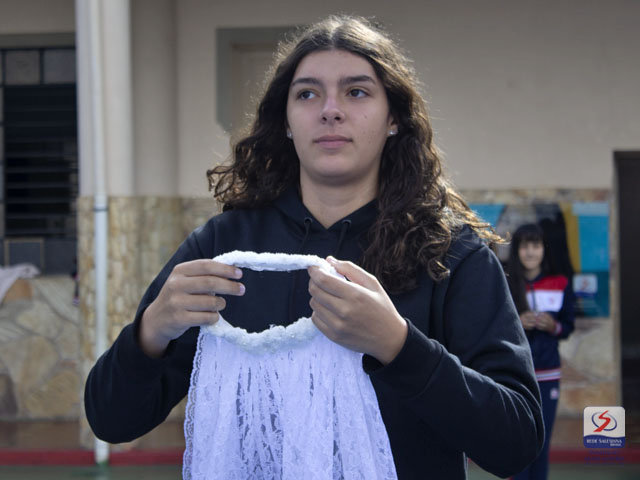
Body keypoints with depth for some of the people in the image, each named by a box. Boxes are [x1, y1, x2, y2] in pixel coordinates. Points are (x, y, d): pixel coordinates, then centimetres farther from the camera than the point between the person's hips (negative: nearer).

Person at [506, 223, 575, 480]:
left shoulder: (560, 285, 5)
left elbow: (568, 326, 11)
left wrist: (553, 326, -10)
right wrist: (516, 323, -16)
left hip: (548, 374, 2)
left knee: (542, 442, 5)